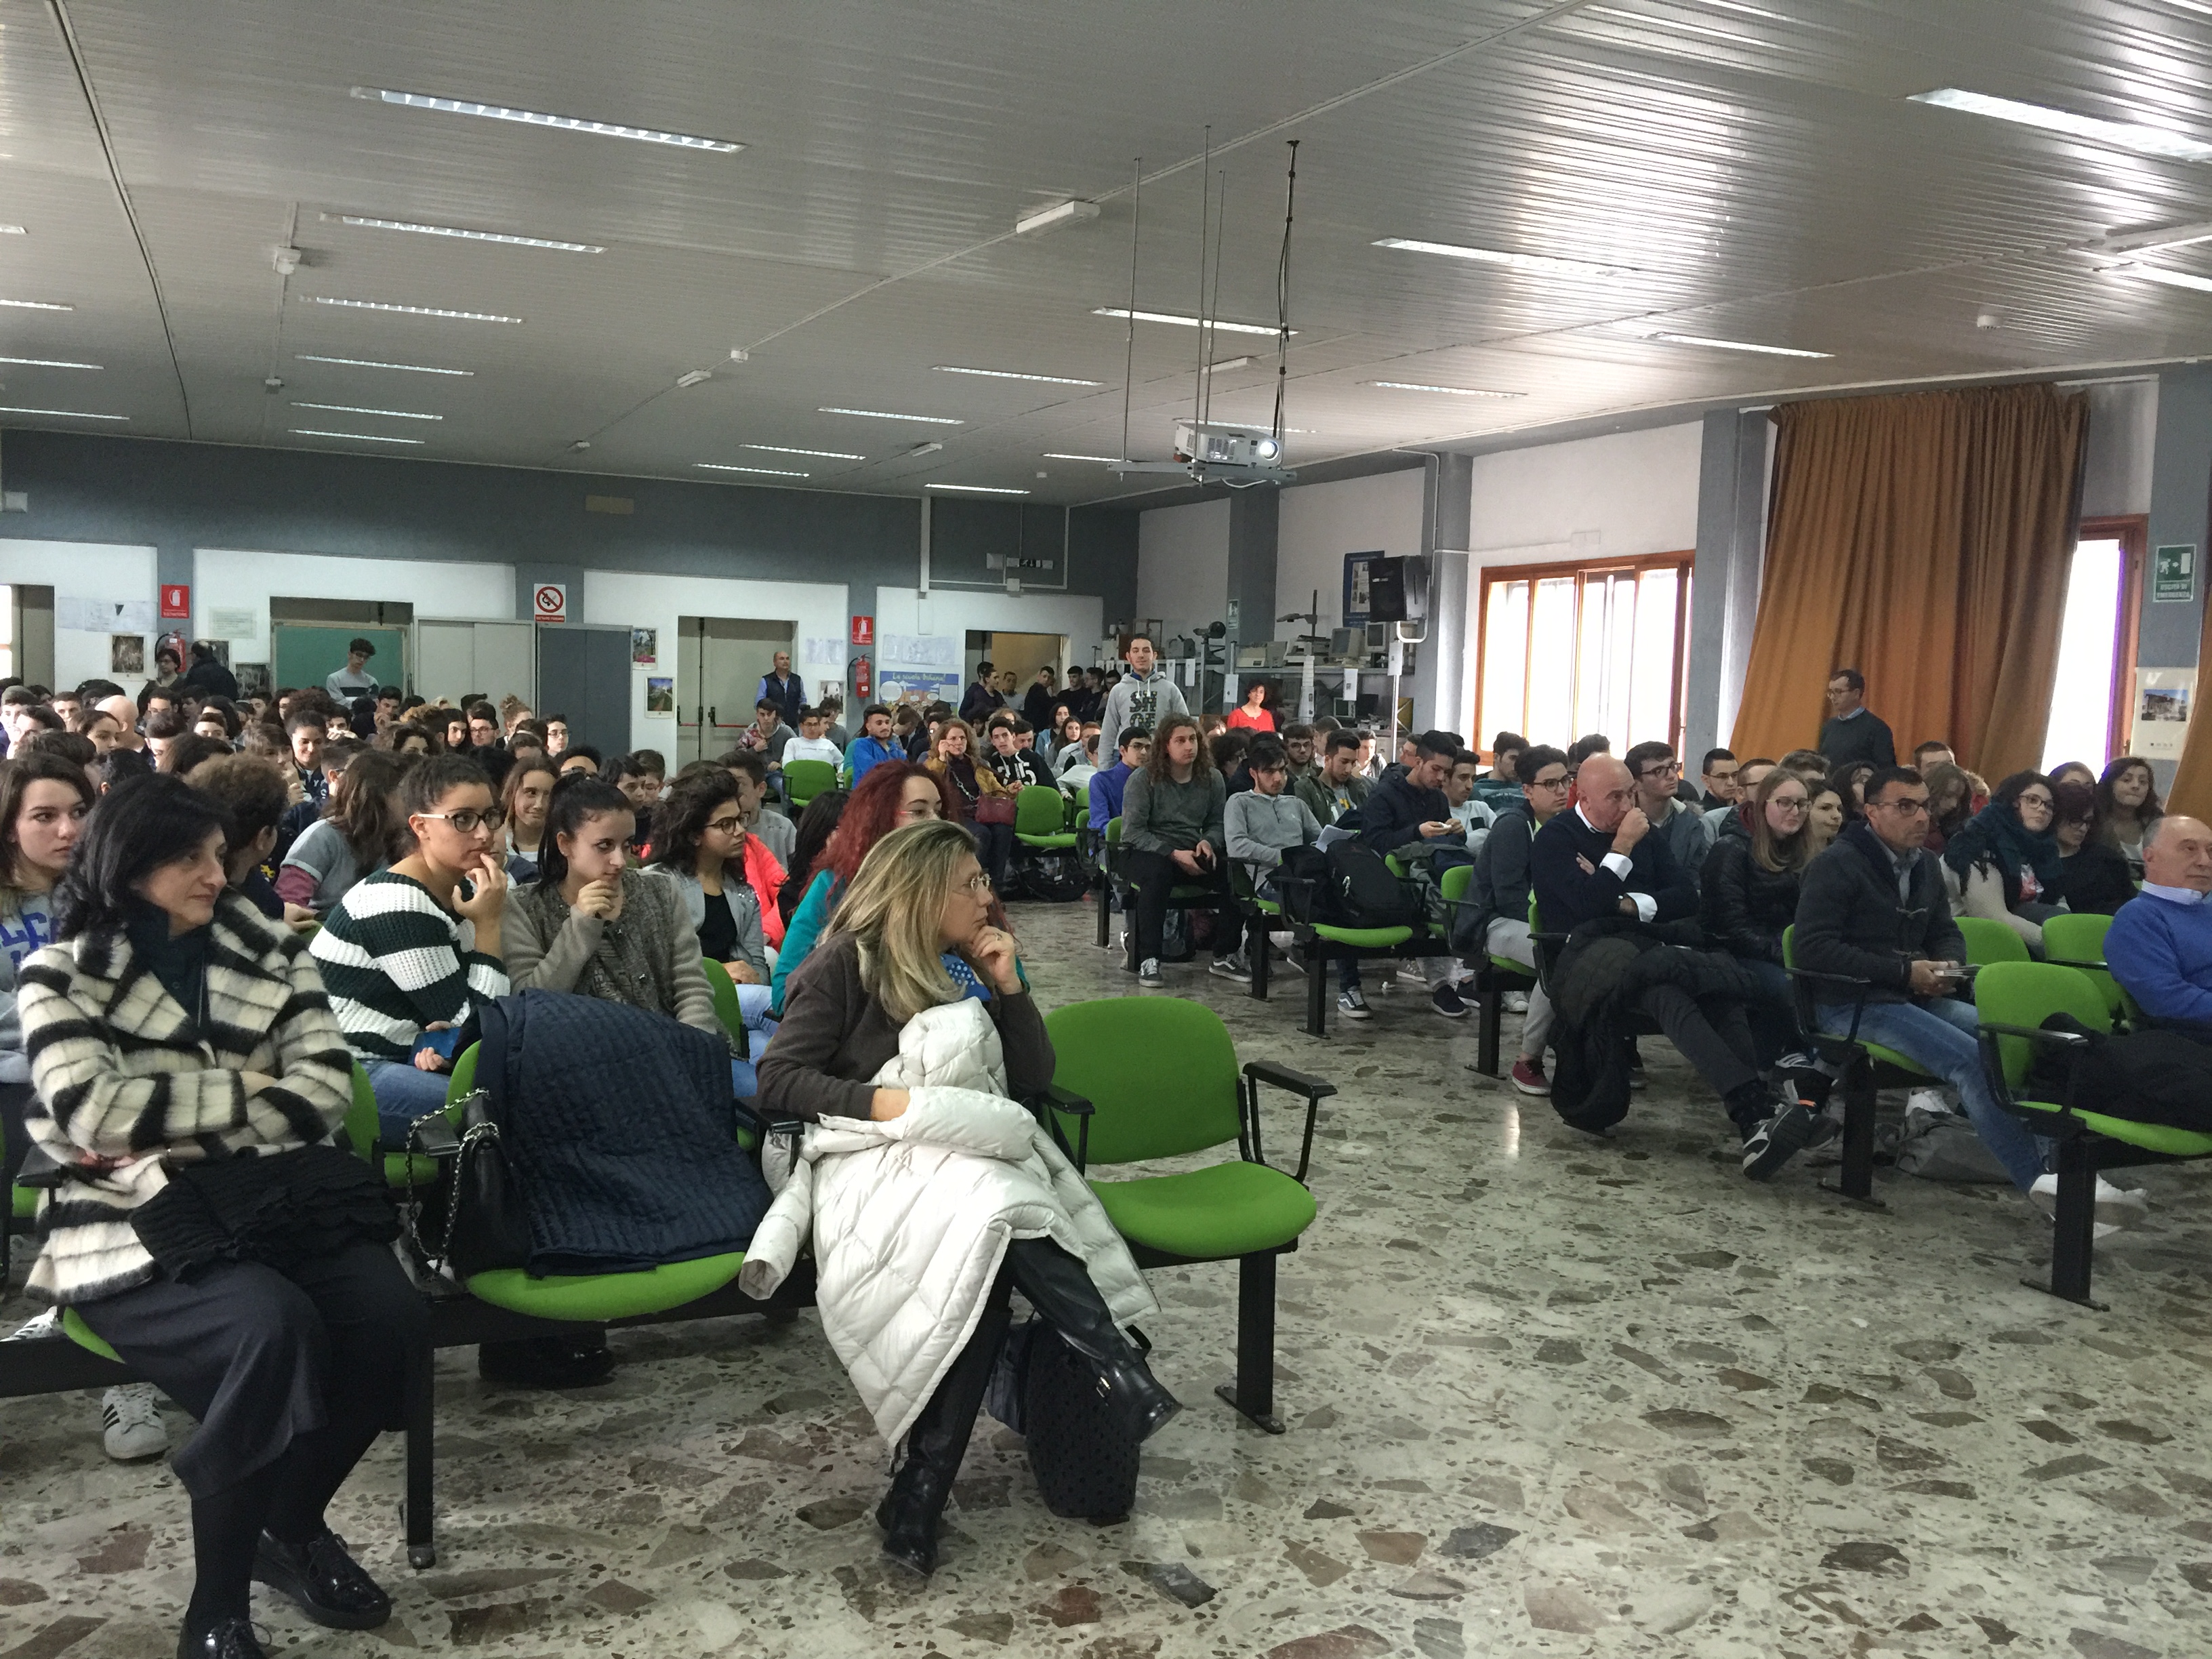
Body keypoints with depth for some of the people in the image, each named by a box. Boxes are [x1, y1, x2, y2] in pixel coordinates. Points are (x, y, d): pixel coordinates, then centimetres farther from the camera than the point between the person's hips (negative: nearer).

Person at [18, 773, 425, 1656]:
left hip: (270, 1197, 4)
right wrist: (244, 1091, -7)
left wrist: (169, 1131, -9)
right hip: (136, 1227, -3)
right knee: (272, 1327, -32)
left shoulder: (268, 953, 11)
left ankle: (293, 1528, 8)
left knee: (392, 1318, -22)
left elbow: (326, 1088, 0)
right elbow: (93, 1111, -12)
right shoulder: (59, 975, 4)